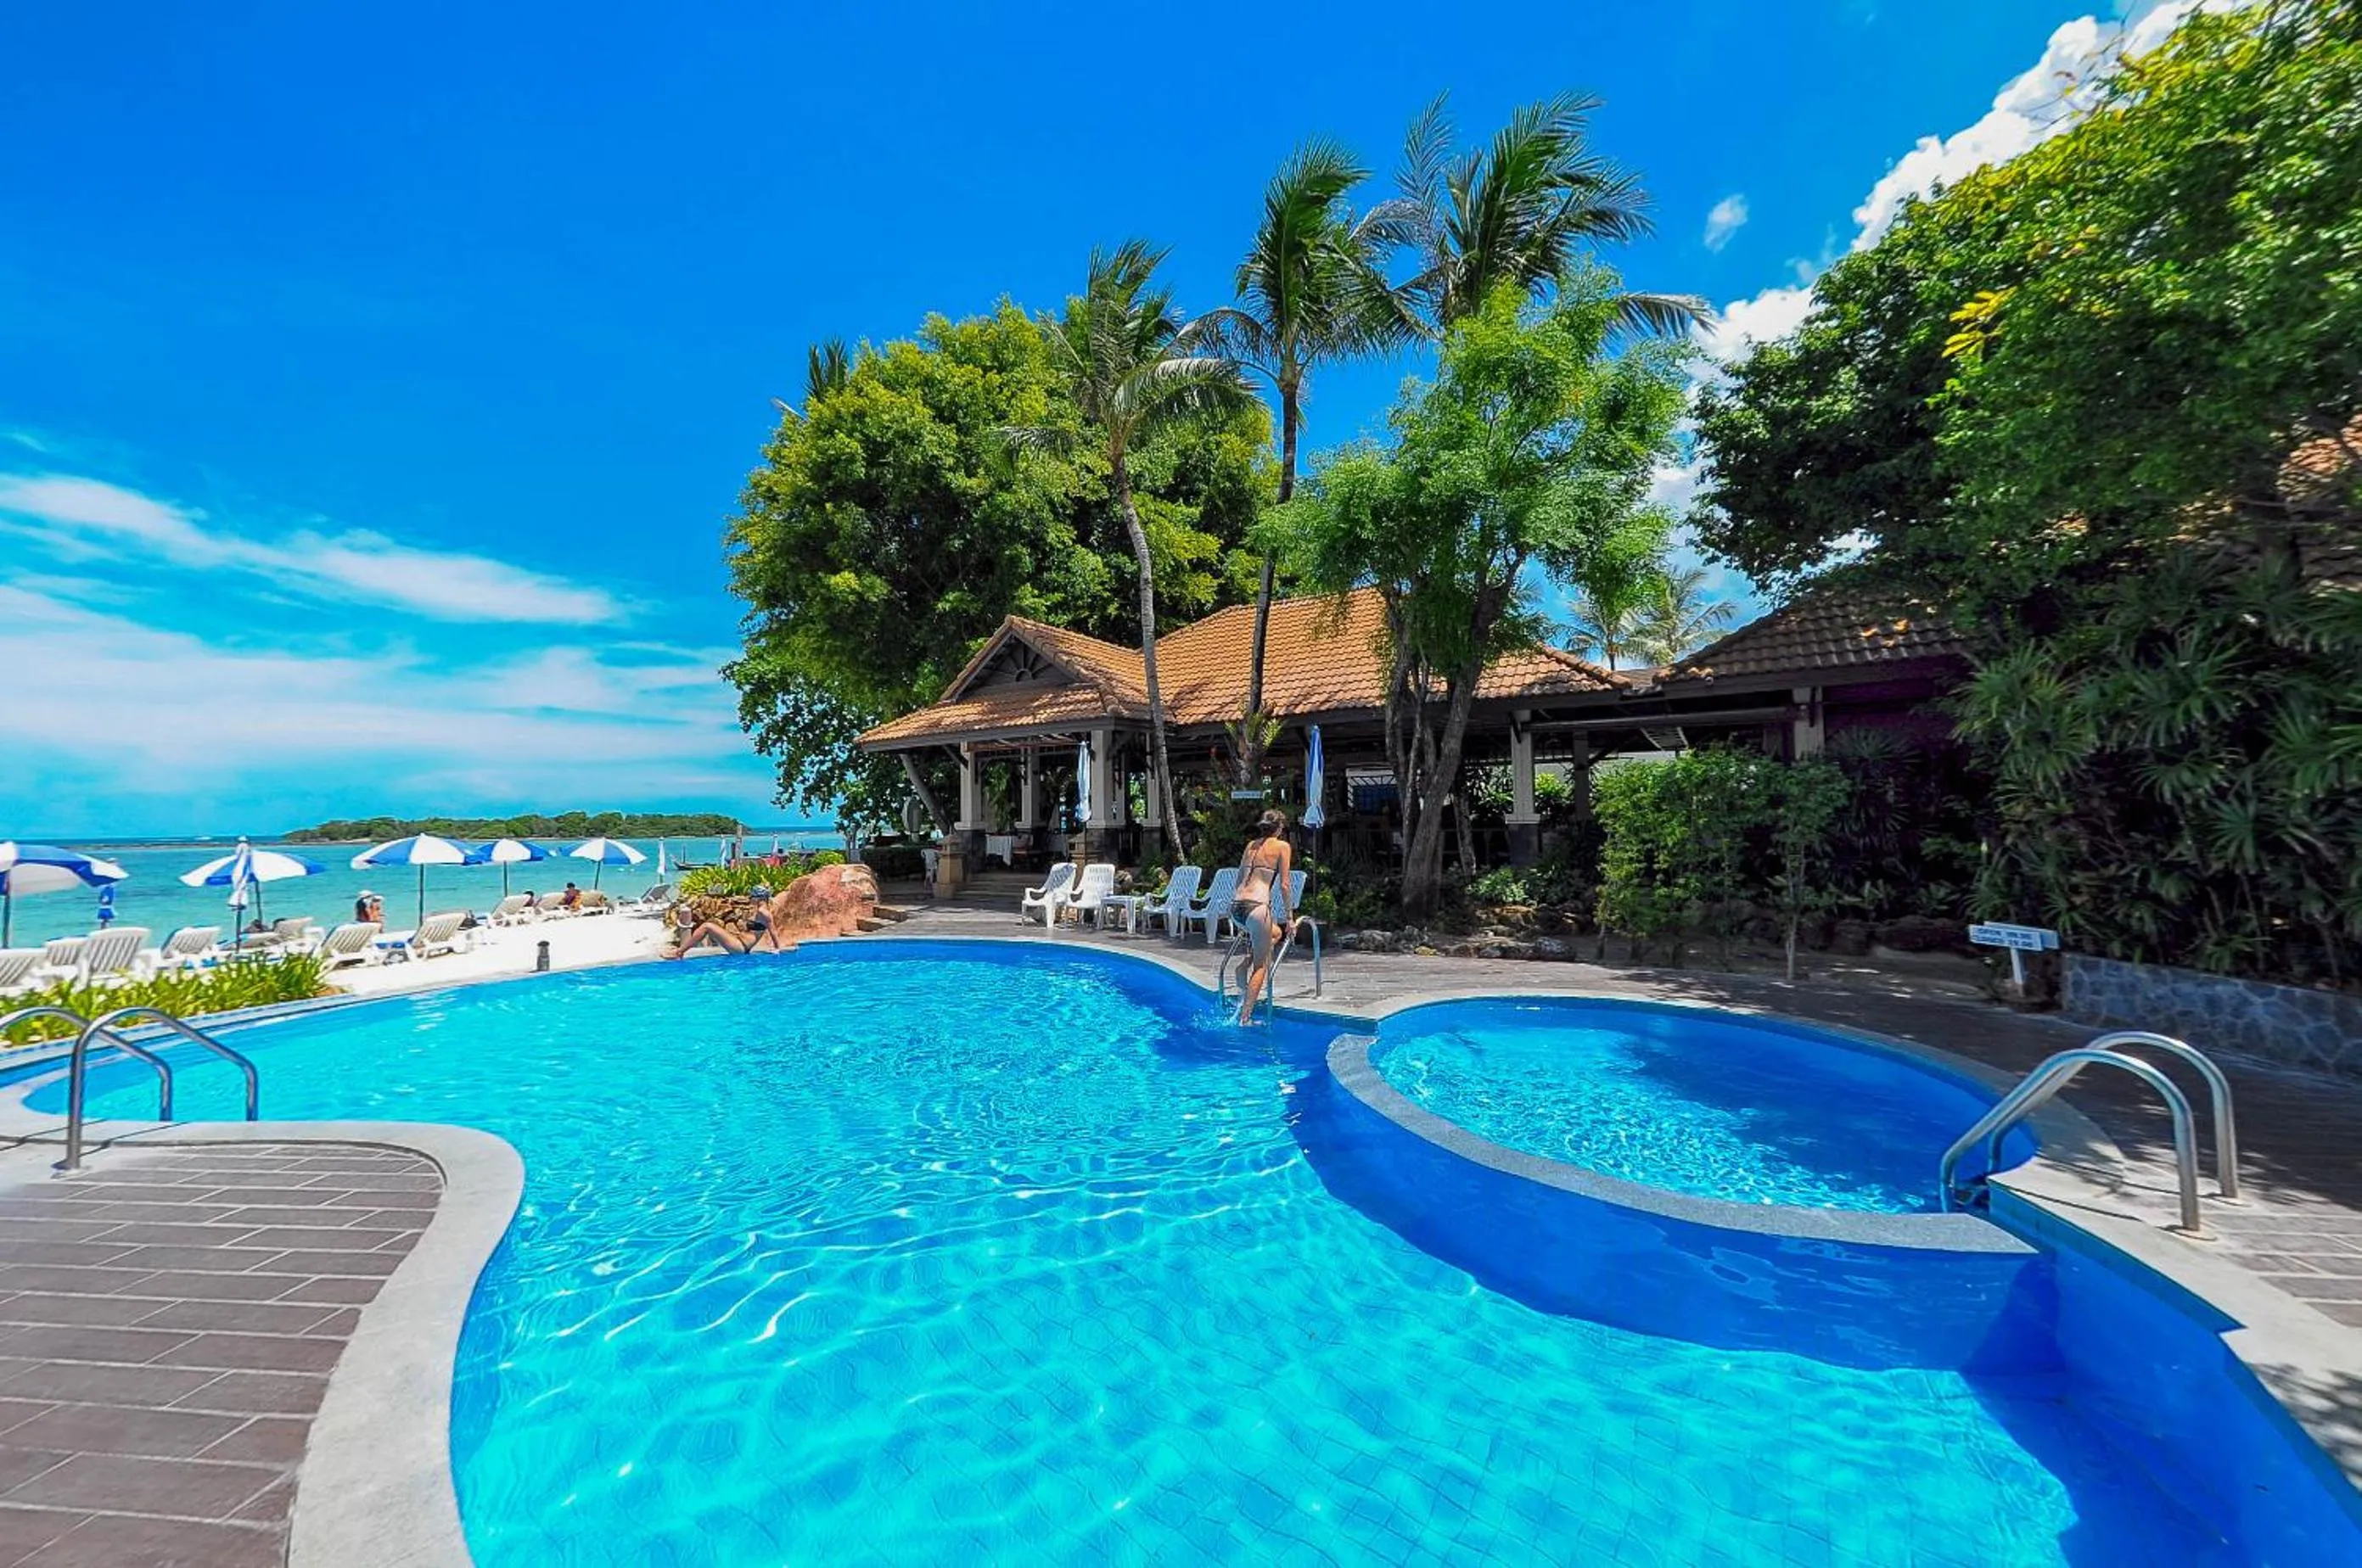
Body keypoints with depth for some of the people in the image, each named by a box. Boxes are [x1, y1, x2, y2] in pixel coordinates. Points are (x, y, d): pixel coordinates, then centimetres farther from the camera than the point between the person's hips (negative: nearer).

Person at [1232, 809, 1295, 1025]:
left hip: (1236, 906, 6)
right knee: (1260, 965, 6)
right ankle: (1245, 1017, 2)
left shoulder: (1251, 845, 20)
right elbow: (1283, 885, 0)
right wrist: (1289, 916, 8)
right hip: (1256, 906, -6)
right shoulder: (1282, 846, 4)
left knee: (1276, 932, 31)